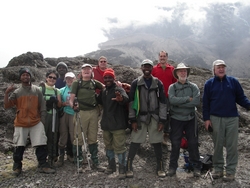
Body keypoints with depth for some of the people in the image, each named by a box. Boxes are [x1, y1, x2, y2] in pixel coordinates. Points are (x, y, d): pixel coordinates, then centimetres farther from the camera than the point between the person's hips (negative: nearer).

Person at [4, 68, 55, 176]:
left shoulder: (37, 90, 3)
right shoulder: (17, 92, 2)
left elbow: (42, 107, 4)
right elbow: (7, 106, -5)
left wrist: (42, 121, 0)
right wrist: (7, 93, -16)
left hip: (36, 123, 0)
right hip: (20, 123, 0)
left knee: (41, 145, -3)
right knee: (19, 146, 6)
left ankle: (42, 165, 7)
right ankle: (17, 167, 22)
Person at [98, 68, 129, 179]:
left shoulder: (118, 89, -10)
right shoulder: (103, 92, 12)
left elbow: (126, 98, -33)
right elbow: (100, 103, 28)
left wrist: (121, 98, -55)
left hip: (118, 124, -7)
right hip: (106, 124, 7)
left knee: (119, 147, -3)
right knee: (108, 146, 18)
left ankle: (122, 169, 8)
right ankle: (111, 165, 34)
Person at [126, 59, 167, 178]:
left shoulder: (158, 83, 4)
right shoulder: (135, 83, 1)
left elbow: (163, 102, 4)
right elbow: (131, 102, 0)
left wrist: (162, 120, -1)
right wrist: (132, 120, -4)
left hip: (155, 118, 1)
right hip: (140, 117, -1)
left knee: (157, 143, 7)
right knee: (135, 143, 0)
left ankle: (160, 168, 23)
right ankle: (129, 167, 16)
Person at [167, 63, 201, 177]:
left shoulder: (193, 87, 1)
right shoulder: (172, 87, 1)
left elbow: (197, 102, -15)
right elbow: (172, 100, -18)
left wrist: (179, 103, -16)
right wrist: (188, 99, -17)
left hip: (190, 119, 1)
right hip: (176, 119, -1)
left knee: (193, 143, 8)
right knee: (175, 144, 6)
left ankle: (196, 167, 22)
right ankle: (173, 167, 19)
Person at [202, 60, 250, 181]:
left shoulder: (233, 81, 6)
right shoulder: (209, 83, 5)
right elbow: (206, 103, 4)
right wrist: (206, 119, -2)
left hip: (232, 118, 0)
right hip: (216, 119, 0)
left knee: (232, 145, 3)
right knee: (217, 145, 8)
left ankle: (230, 171, 14)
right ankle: (218, 168, 21)